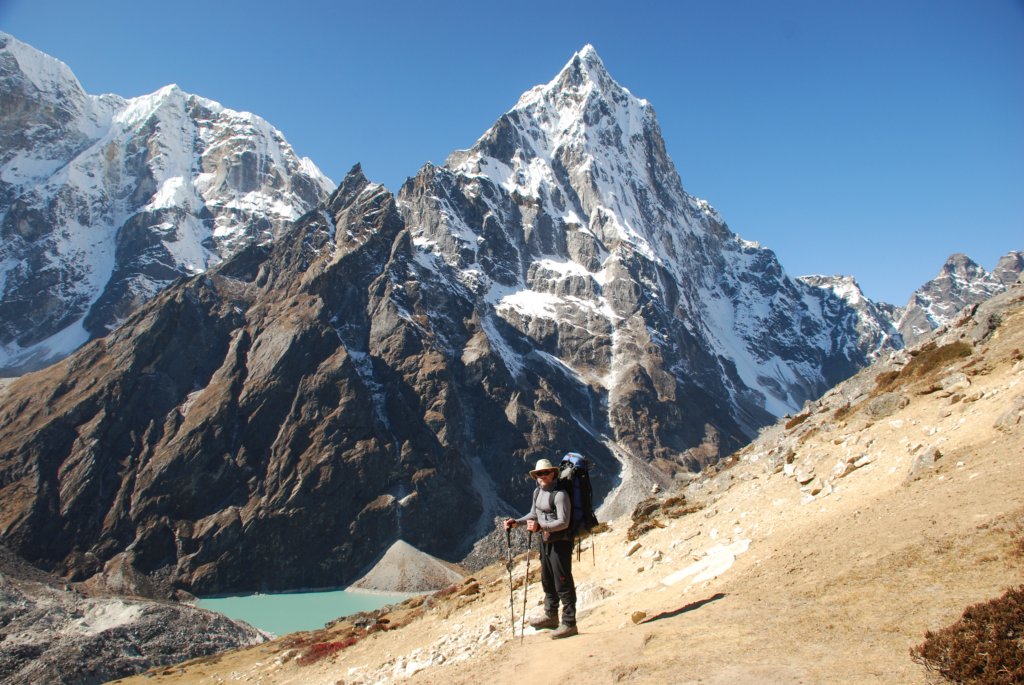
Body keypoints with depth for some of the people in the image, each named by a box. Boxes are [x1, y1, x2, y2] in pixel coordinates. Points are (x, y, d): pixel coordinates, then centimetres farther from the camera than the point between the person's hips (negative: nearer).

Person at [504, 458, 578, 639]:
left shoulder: (560, 494, -20)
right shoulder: (538, 492, 6)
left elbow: (563, 522, -26)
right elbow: (534, 514, 18)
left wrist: (540, 526, -35)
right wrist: (517, 522, 4)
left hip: (560, 542, -9)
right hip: (545, 541, 9)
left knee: (563, 583, -3)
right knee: (547, 581, 21)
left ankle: (569, 624, 6)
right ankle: (551, 617, 37)